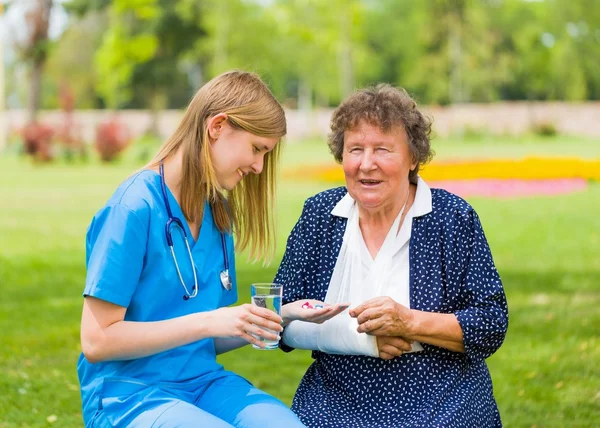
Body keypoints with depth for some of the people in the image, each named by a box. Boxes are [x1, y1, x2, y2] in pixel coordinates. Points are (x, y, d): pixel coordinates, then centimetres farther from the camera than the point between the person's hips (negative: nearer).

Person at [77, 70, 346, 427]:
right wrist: (208, 321, -19)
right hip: (131, 394, -7)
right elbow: (96, 341, -16)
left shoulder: (217, 212, 9)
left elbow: (207, 341, 14)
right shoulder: (136, 206, -13)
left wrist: (283, 317, -1)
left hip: (204, 383, 7)